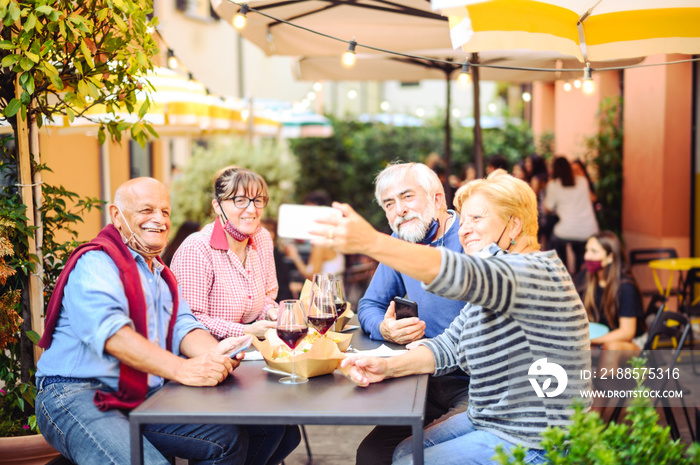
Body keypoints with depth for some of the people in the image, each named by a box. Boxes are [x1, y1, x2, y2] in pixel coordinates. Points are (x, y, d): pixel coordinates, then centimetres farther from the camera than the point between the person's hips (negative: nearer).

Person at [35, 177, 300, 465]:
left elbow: (183, 326, 8)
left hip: (142, 397, 8)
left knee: (230, 437, -7)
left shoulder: (161, 275, 22)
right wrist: (180, 369, -35)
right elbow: (110, 331, -25)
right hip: (77, 395, -8)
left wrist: (214, 352, -16)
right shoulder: (96, 263, -8)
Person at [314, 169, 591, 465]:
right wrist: (388, 367, -11)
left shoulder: (536, 273, -21)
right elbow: (450, 346, 7)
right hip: (489, 421, 10)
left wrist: (371, 242, -51)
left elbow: (460, 275, -40)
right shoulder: (491, 282, 13)